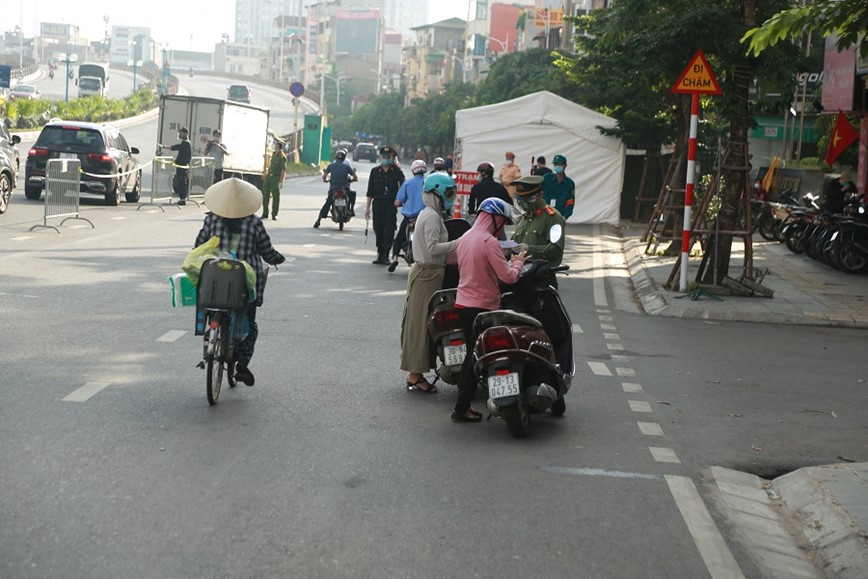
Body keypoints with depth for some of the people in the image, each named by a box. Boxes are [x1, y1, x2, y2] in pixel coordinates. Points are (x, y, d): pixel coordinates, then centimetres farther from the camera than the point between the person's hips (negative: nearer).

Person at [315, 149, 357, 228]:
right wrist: (351, 179, 24)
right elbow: (355, 177, 2)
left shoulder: (331, 165, 2)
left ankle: (319, 220, 3)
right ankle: (351, 209, 17)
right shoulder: (347, 166, 0)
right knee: (353, 193, 29)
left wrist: (325, 180, 24)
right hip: (345, 188, -1)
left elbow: (324, 176, 1)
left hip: (333, 189, 1)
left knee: (327, 204, 13)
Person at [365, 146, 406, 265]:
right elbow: (370, 191, 12)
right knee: (378, 230, 3)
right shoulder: (375, 171, 11)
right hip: (378, 204, 2)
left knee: (389, 231, -5)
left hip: (392, 204, -2)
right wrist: (367, 207, 8)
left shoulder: (396, 171, 6)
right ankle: (380, 254, 15)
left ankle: (385, 256, -1)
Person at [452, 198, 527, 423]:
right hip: (482, 306, -9)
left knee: (471, 354, 17)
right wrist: (517, 262, 0)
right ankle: (462, 409, 0)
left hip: (463, 303, 9)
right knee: (477, 358, -1)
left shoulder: (465, 238, 10)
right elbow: (508, 277, -21)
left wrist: (507, 261, 17)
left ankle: (463, 403, 19)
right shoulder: (489, 242, -18)